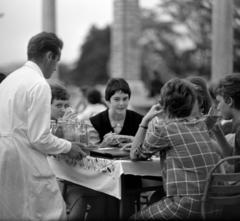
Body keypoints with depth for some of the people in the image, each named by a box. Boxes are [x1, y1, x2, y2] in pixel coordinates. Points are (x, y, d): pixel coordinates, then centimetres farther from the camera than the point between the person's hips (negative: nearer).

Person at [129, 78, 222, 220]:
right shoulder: (201, 125, 13)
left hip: (187, 206, -7)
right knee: (156, 199, 29)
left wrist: (145, 120, 9)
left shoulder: (165, 128, -5)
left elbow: (135, 155, 8)